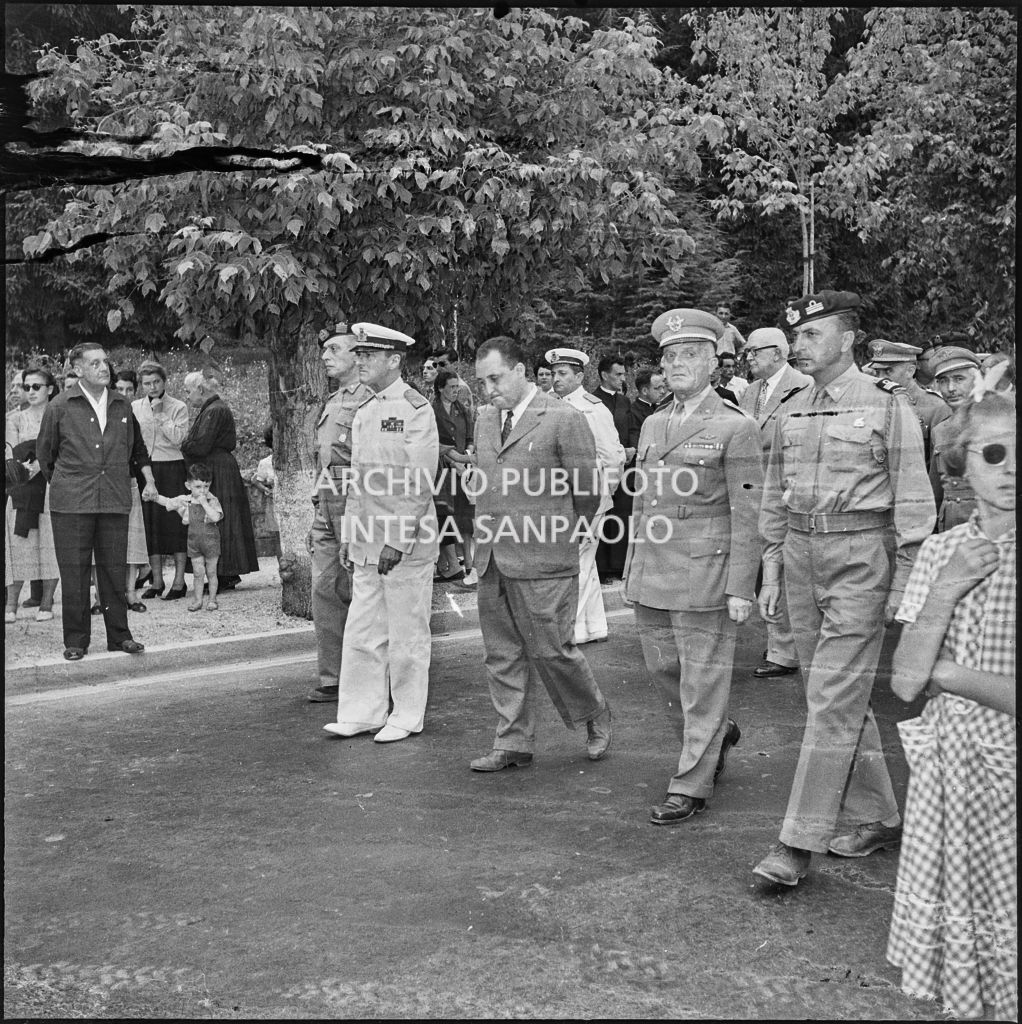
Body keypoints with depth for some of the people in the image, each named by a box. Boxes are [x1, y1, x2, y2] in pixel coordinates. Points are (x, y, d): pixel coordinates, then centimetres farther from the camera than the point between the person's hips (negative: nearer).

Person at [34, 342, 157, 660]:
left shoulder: (122, 406, 11)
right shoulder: (60, 406, 0)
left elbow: (138, 448, 24)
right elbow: (44, 453, 9)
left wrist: (149, 481, 17)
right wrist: (63, 485, 12)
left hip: (115, 502, 3)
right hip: (72, 503, -3)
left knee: (114, 569, 6)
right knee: (74, 572, 0)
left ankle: (119, 635, 15)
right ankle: (76, 641, 10)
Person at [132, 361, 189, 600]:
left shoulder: (178, 407, 0)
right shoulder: (134, 407, 10)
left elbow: (177, 438, -12)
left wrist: (160, 414, -12)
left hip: (172, 468, -3)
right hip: (145, 469, 3)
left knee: (175, 521, -4)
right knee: (150, 523, 4)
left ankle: (179, 581, 2)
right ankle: (156, 581, 12)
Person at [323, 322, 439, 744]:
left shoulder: (416, 410, -10)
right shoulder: (363, 412, 14)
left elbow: (419, 483, -15)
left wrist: (398, 541, -19)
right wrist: (349, 535, 15)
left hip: (406, 541, -7)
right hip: (367, 542, 7)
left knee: (407, 633, 4)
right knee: (362, 631, 9)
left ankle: (406, 717, 15)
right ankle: (362, 712, 18)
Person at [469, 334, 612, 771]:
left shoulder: (563, 419, -9)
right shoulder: (485, 419, 12)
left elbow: (588, 491, -4)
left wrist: (558, 533, 7)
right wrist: (491, 533, 13)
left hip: (542, 562, -6)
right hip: (492, 559, 6)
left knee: (551, 650, 0)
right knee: (502, 655, 9)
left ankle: (596, 717, 25)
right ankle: (513, 744, 20)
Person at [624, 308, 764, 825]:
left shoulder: (736, 427, -6)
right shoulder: (652, 424, 13)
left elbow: (747, 515, -9)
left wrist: (740, 587, -14)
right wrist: (632, 568, 16)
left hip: (706, 570, -7)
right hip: (652, 571, 7)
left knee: (702, 679, 1)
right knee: (661, 668, 14)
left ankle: (692, 784, 14)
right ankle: (716, 733, 38)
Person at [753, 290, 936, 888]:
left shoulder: (888, 404, -5)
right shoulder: (790, 412, 11)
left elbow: (913, 501, -6)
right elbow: (774, 500, 16)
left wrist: (904, 585, -9)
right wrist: (770, 573, 12)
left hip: (860, 559, -6)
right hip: (801, 558, 6)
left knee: (832, 700, -8)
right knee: (846, 699, 13)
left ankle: (800, 843, -4)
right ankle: (876, 818, 27)